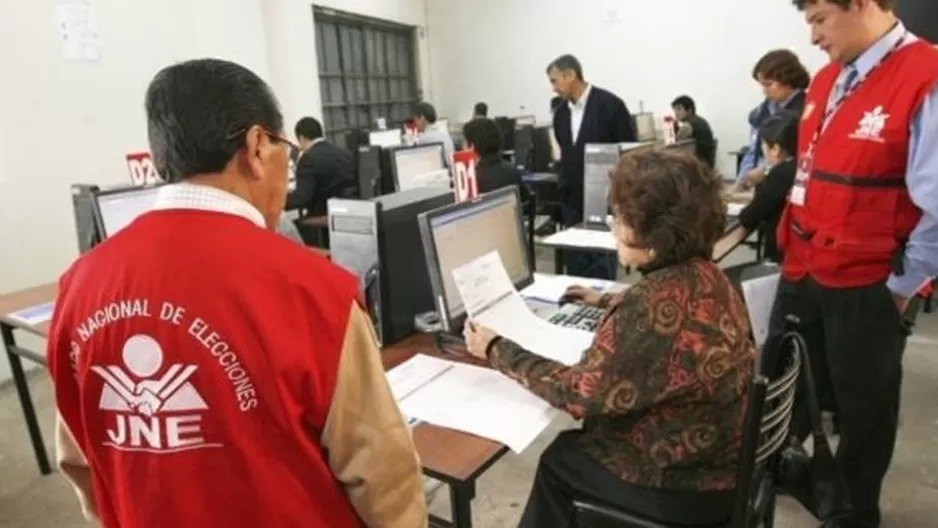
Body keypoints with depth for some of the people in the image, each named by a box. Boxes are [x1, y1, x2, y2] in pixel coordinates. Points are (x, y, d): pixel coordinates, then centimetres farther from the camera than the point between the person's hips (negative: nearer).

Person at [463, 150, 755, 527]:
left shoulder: (657, 303, -32)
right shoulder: (702, 274, -4)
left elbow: (581, 394, -24)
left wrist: (496, 350, -14)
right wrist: (606, 303, 31)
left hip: (683, 486, -8)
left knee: (557, 461, 15)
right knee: (574, 445, 23)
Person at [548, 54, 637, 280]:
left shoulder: (610, 104, -10)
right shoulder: (560, 113, 9)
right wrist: (563, 188, 12)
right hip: (572, 201, 6)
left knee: (601, 268, -3)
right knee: (574, 266, 9)